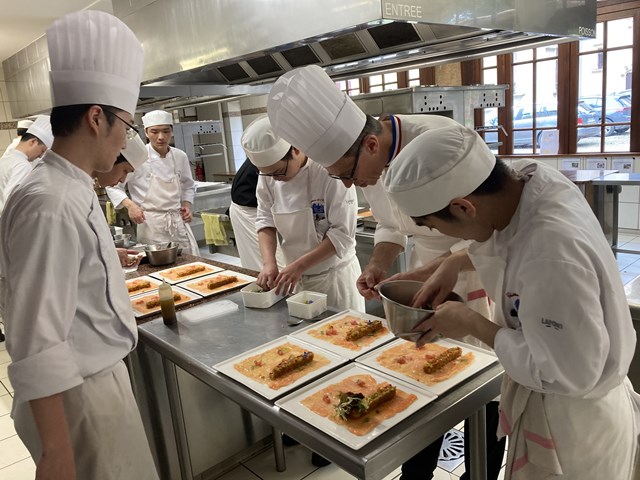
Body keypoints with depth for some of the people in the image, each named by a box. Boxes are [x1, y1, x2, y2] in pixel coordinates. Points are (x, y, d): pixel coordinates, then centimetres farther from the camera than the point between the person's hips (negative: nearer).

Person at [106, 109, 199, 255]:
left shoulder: (180, 156, 3)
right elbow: (113, 186, -2)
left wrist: (186, 205, 0)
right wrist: (130, 205, -18)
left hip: (178, 222, 4)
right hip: (150, 224, -4)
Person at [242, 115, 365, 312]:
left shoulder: (329, 171, -21)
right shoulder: (267, 175, -5)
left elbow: (343, 233, -21)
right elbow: (265, 221, 2)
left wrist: (299, 265, -24)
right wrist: (269, 262, -13)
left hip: (335, 276, -4)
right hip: (295, 276, 5)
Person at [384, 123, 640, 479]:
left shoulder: (553, 255, -40)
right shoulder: (525, 176, -16)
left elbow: (567, 374, -30)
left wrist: (472, 325, -22)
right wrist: (455, 263, -5)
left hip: (575, 425, -7)